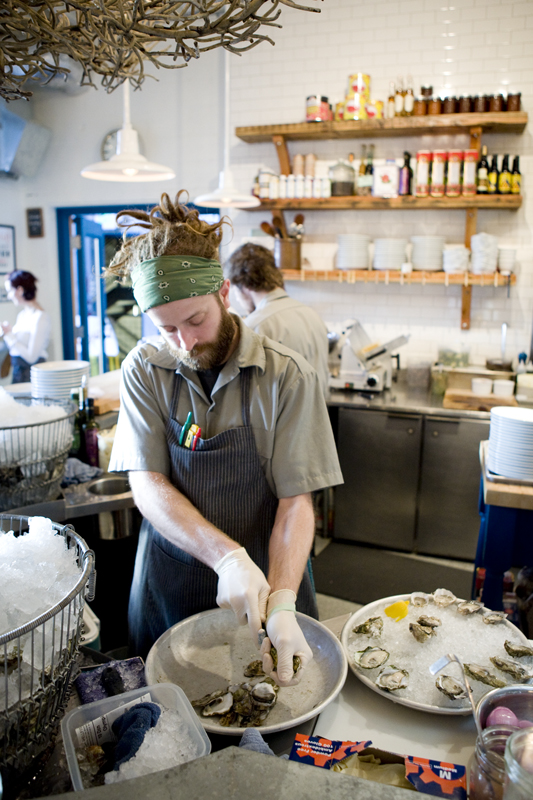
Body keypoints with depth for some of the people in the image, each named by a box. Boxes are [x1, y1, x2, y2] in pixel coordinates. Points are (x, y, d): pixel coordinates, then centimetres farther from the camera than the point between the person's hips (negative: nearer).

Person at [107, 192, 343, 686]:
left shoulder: (287, 376, -15)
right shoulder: (144, 371, -8)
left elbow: (295, 501, -15)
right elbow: (146, 485, -13)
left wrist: (282, 601, -29)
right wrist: (227, 557, -27)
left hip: (268, 575, -1)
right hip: (169, 583, 2)